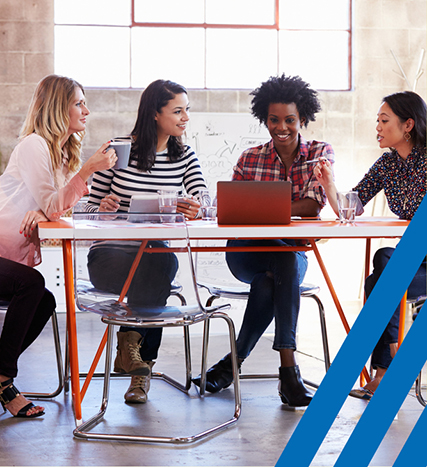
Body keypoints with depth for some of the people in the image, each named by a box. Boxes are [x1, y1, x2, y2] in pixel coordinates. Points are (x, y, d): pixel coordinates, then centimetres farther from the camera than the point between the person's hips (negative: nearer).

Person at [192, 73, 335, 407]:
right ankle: (288, 370, -30)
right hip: (247, 252, 0)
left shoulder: (320, 154, 4)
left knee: (268, 281, -35)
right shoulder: (250, 159, 8)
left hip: (296, 250, 0)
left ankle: (233, 361, -21)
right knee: (285, 262, -34)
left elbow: (313, 205, -12)